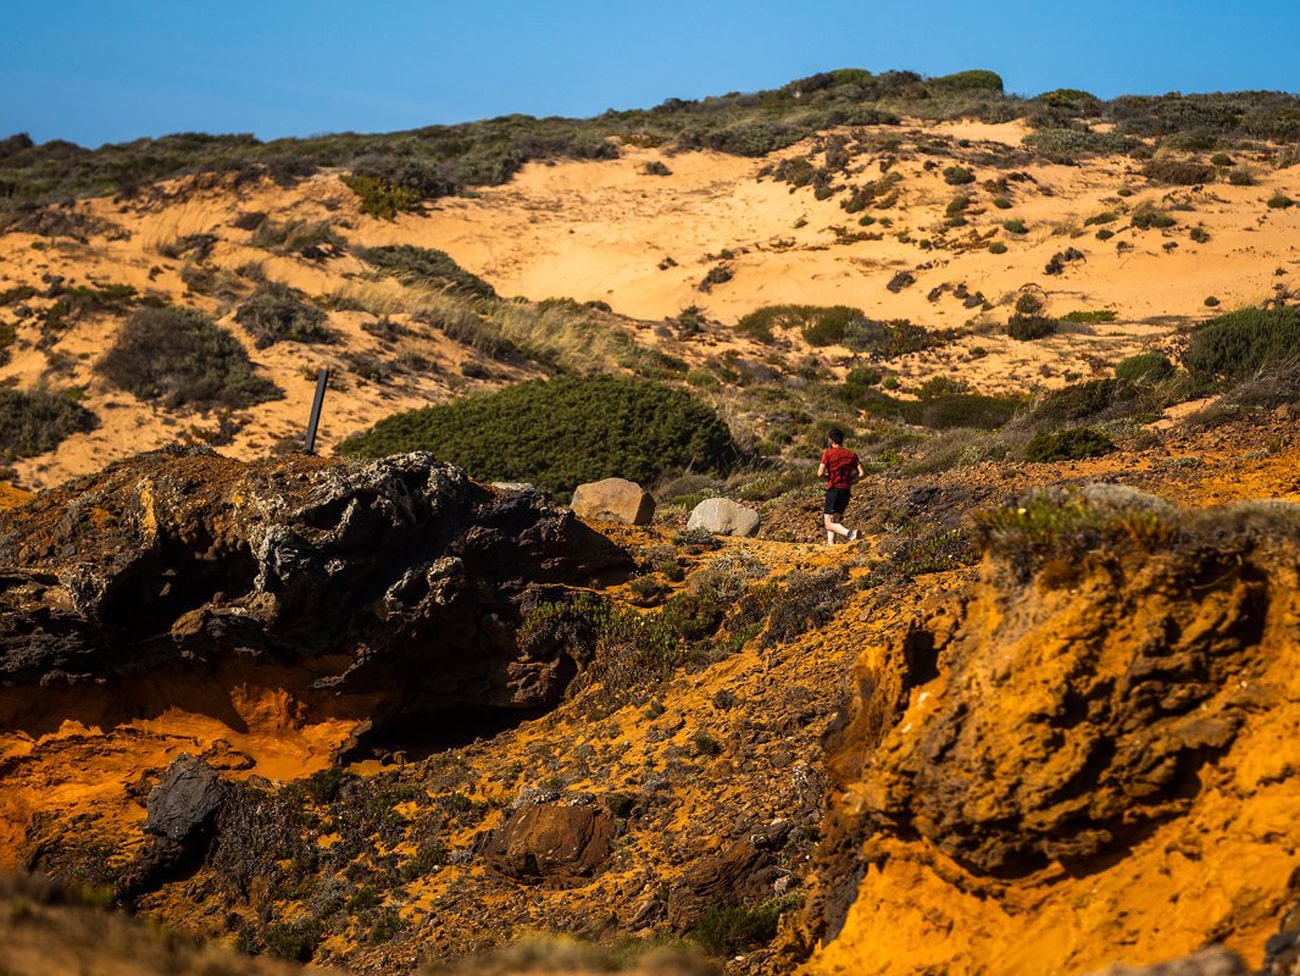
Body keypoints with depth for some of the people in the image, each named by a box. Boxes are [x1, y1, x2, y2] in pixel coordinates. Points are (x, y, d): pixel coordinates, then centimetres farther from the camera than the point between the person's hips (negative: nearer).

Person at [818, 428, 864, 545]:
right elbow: (861, 473, 1)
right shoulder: (852, 454, 9)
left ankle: (849, 533, -32)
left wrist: (828, 477, 9)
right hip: (846, 491, 6)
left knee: (829, 524, -7)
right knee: (834, 520, 18)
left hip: (833, 490, -6)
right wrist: (849, 481, 11)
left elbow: (820, 474, -11)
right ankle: (830, 544, 6)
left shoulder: (828, 453, -4)